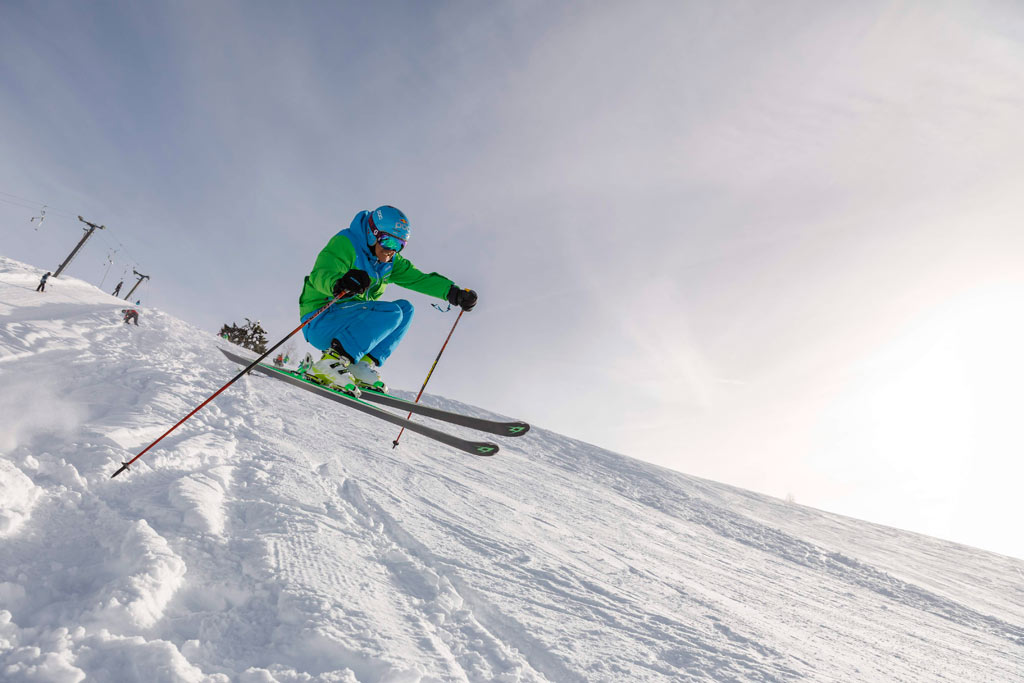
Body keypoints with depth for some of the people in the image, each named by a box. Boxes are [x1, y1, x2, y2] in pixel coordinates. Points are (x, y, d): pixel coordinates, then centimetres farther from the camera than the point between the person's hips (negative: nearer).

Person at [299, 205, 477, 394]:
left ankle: (364, 366, -10)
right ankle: (331, 362, -30)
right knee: (390, 312, -25)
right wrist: (338, 283, -51)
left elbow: (418, 278, 8)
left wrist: (452, 291, -7)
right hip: (319, 323, -8)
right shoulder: (344, 243, -13)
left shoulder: (390, 261, 11)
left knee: (406, 309, -3)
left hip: (347, 325, 8)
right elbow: (320, 274, -27)